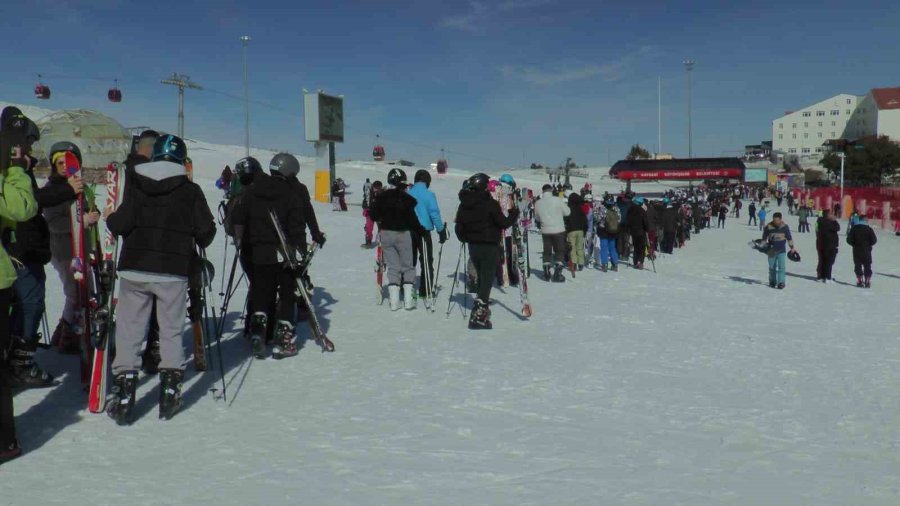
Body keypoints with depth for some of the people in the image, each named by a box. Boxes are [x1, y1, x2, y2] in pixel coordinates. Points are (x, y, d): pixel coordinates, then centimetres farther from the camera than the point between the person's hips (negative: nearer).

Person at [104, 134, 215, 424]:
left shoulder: (135, 184, 1)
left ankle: (124, 396, 5)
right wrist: (198, 241, 18)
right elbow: (206, 231, -3)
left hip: (134, 269, 1)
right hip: (174, 271, 0)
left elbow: (122, 223, -7)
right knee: (171, 330, 11)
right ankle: (170, 392, 11)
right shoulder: (190, 190, 0)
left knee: (129, 330, 7)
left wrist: (109, 218, 14)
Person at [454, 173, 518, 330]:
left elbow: (459, 227, 8)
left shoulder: (464, 205, 3)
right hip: (489, 247, -6)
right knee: (487, 279, -2)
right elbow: (503, 223, -11)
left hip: (473, 247, 6)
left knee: (482, 277, 23)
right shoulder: (490, 204, -16)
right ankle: (479, 316, -7)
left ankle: (481, 305, 34)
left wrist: (465, 239, 25)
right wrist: (514, 214, 6)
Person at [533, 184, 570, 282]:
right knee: (560, 251, 8)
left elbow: (537, 217, 10)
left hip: (545, 231, 3)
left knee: (547, 251, 15)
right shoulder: (558, 200, -14)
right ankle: (557, 273, 0)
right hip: (558, 230, -3)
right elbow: (567, 212, -4)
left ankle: (546, 273, 16)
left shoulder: (538, 203, -3)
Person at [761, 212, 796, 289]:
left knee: (781, 267, -10)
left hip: (781, 250, -1)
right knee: (772, 267, 11)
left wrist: (792, 247, 9)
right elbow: (764, 237, 9)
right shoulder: (768, 227, -5)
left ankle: (781, 282, -9)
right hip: (771, 250, 1)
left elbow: (789, 237, 6)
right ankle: (772, 281, 25)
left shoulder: (785, 227, -5)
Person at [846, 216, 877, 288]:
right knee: (867, 267, 7)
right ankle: (868, 282, 3)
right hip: (867, 251, 0)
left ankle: (860, 281, 5)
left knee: (858, 266, 8)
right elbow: (874, 240, -7)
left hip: (856, 251, 0)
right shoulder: (869, 229, -6)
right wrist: (868, 244, 12)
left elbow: (849, 240, -7)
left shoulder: (854, 228, -4)